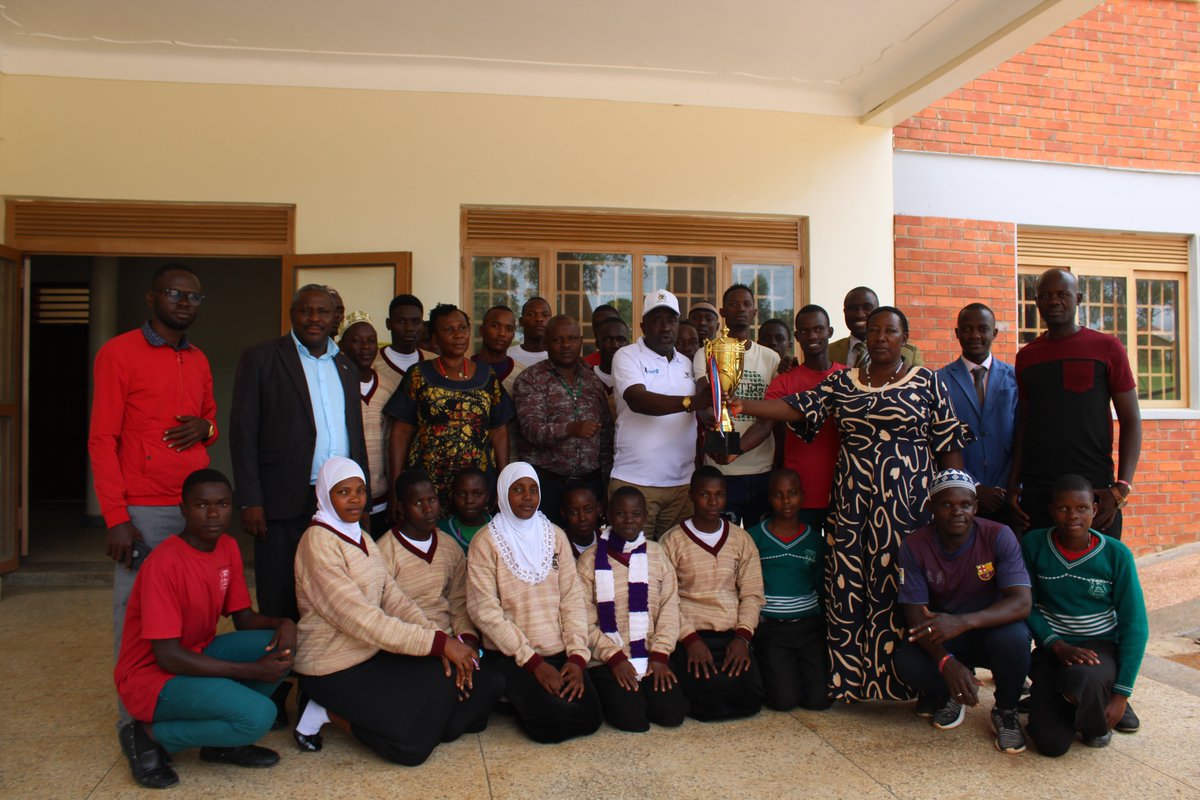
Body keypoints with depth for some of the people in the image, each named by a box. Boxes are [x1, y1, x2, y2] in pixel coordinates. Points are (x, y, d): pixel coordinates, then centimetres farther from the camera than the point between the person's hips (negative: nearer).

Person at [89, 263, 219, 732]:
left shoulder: (199, 361, 15)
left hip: (198, 506, 5)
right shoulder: (119, 352, -1)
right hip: (143, 511, -5)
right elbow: (102, 438, -5)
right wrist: (115, 517, -12)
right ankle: (135, 721, 10)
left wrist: (206, 427, -1)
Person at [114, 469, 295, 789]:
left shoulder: (228, 548, 0)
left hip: (199, 654, 8)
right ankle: (150, 736, -4)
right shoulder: (164, 564, -24)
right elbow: (168, 656, -24)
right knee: (258, 715, -27)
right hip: (153, 675, -8)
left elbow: (244, 618, 6)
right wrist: (253, 671, -24)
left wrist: (283, 624, -18)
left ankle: (223, 740, 1)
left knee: (280, 645, -16)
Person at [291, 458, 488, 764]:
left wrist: (443, 641, -12)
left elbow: (394, 598, 3)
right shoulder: (319, 543, -16)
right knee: (414, 743, -20)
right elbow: (362, 620, -23)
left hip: (375, 654, 8)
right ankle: (329, 711, 0)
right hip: (334, 670, -8)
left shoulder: (363, 539, 11)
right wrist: (438, 642, -24)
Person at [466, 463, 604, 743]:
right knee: (550, 722, -22)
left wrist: (577, 655, -8)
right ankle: (520, 698, 11)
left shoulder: (555, 536, 9)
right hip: (511, 656, -4)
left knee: (590, 717, -12)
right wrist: (532, 661, -14)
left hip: (559, 652, 4)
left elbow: (572, 597, 5)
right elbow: (485, 609, -11)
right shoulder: (486, 541, -5)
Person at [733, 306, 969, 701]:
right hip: (851, 501, 3)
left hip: (906, 503, -2)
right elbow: (797, 407, -1)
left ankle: (895, 684, 13)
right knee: (848, 588, 3)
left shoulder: (927, 382, 4)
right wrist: (744, 406, -15)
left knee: (897, 589, -1)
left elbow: (949, 444, 3)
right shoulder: (841, 382, 10)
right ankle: (850, 683, 15)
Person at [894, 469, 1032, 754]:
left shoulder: (999, 536, -17)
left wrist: (964, 621, -44)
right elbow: (916, 614, -16)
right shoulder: (915, 546, -14)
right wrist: (947, 663, -35)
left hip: (991, 628, 0)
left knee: (1013, 637, -35)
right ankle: (948, 694, 8)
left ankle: (1005, 711, -3)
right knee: (906, 662, -30)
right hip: (941, 639, 1)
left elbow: (1022, 602, -27)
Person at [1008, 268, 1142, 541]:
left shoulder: (1107, 348, 2)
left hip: (1095, 487, -2)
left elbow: (1131, 420, 0)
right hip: (1035, 491, 2)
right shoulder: (1026, 356, 11)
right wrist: (1013, 483, 6)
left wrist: (1122, 487, -10)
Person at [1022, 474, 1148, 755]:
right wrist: (1057, 646, -21)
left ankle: (1098, 720, 0)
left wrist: (1121, 694, -10)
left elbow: (1135, 625, -6)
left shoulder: (1116, 554, -8)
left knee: (1080, 678, -38)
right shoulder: (1033, 545, -7)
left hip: (1101, 647, -1)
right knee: (1051, 744, -16)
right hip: (1053, 648, 1)